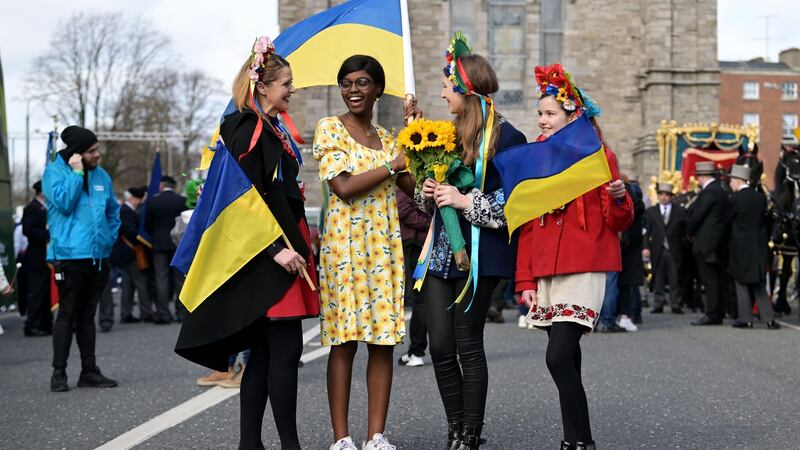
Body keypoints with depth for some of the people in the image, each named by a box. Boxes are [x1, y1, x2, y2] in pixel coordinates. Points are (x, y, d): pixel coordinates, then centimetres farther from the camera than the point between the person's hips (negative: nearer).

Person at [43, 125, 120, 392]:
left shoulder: (101, 175, 13)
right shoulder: (54, 172, -3)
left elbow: (113, 210, 25)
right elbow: (64, 203, -18)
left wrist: (110, 238, 14)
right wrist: (76, 172, -14)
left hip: (99, 257, 6)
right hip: (70, 256, -6)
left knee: (87, 315, 12)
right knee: (67, 314, -4)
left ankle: (89, 371, 16)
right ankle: (59, 373, 2)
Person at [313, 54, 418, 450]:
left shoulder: (386, 137, 16)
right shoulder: (329, 128, 0)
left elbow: (412, 184, 4)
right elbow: (344, 187, -13)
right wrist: (393, 165, -8)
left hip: (385, 243, 5)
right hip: (345, 240, -5)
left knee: (384, 341, 2)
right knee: (345, 340, -4)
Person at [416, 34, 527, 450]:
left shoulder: (505, 137, -7)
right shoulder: (450, 134, 15)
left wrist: (466, 201, -16)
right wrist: (427, 193, 2)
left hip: (478, 256, -7)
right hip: (441, 254, 7)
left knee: (468, 345, -3)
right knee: (440, 346, 4)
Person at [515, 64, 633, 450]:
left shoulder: (600, 156, 0)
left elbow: (619, 224, 0)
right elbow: (527, 226, 14)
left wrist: (619, 199, -22)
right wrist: (525, 280, 9)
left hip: (584, 271, -5)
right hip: (545, 272, 5)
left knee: (559, 357, -17)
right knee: (566, 360, 8)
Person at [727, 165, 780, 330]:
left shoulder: (735, 198, -14)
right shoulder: (761, 197, 4)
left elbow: (727, 219, -6)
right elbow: (763, 219, 10)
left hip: (740, 246, -5)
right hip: (759, 246, 5)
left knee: (742, 283, 6)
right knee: (759, 284, 12)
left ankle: (746, 319, 7)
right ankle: (769, 318, 4)